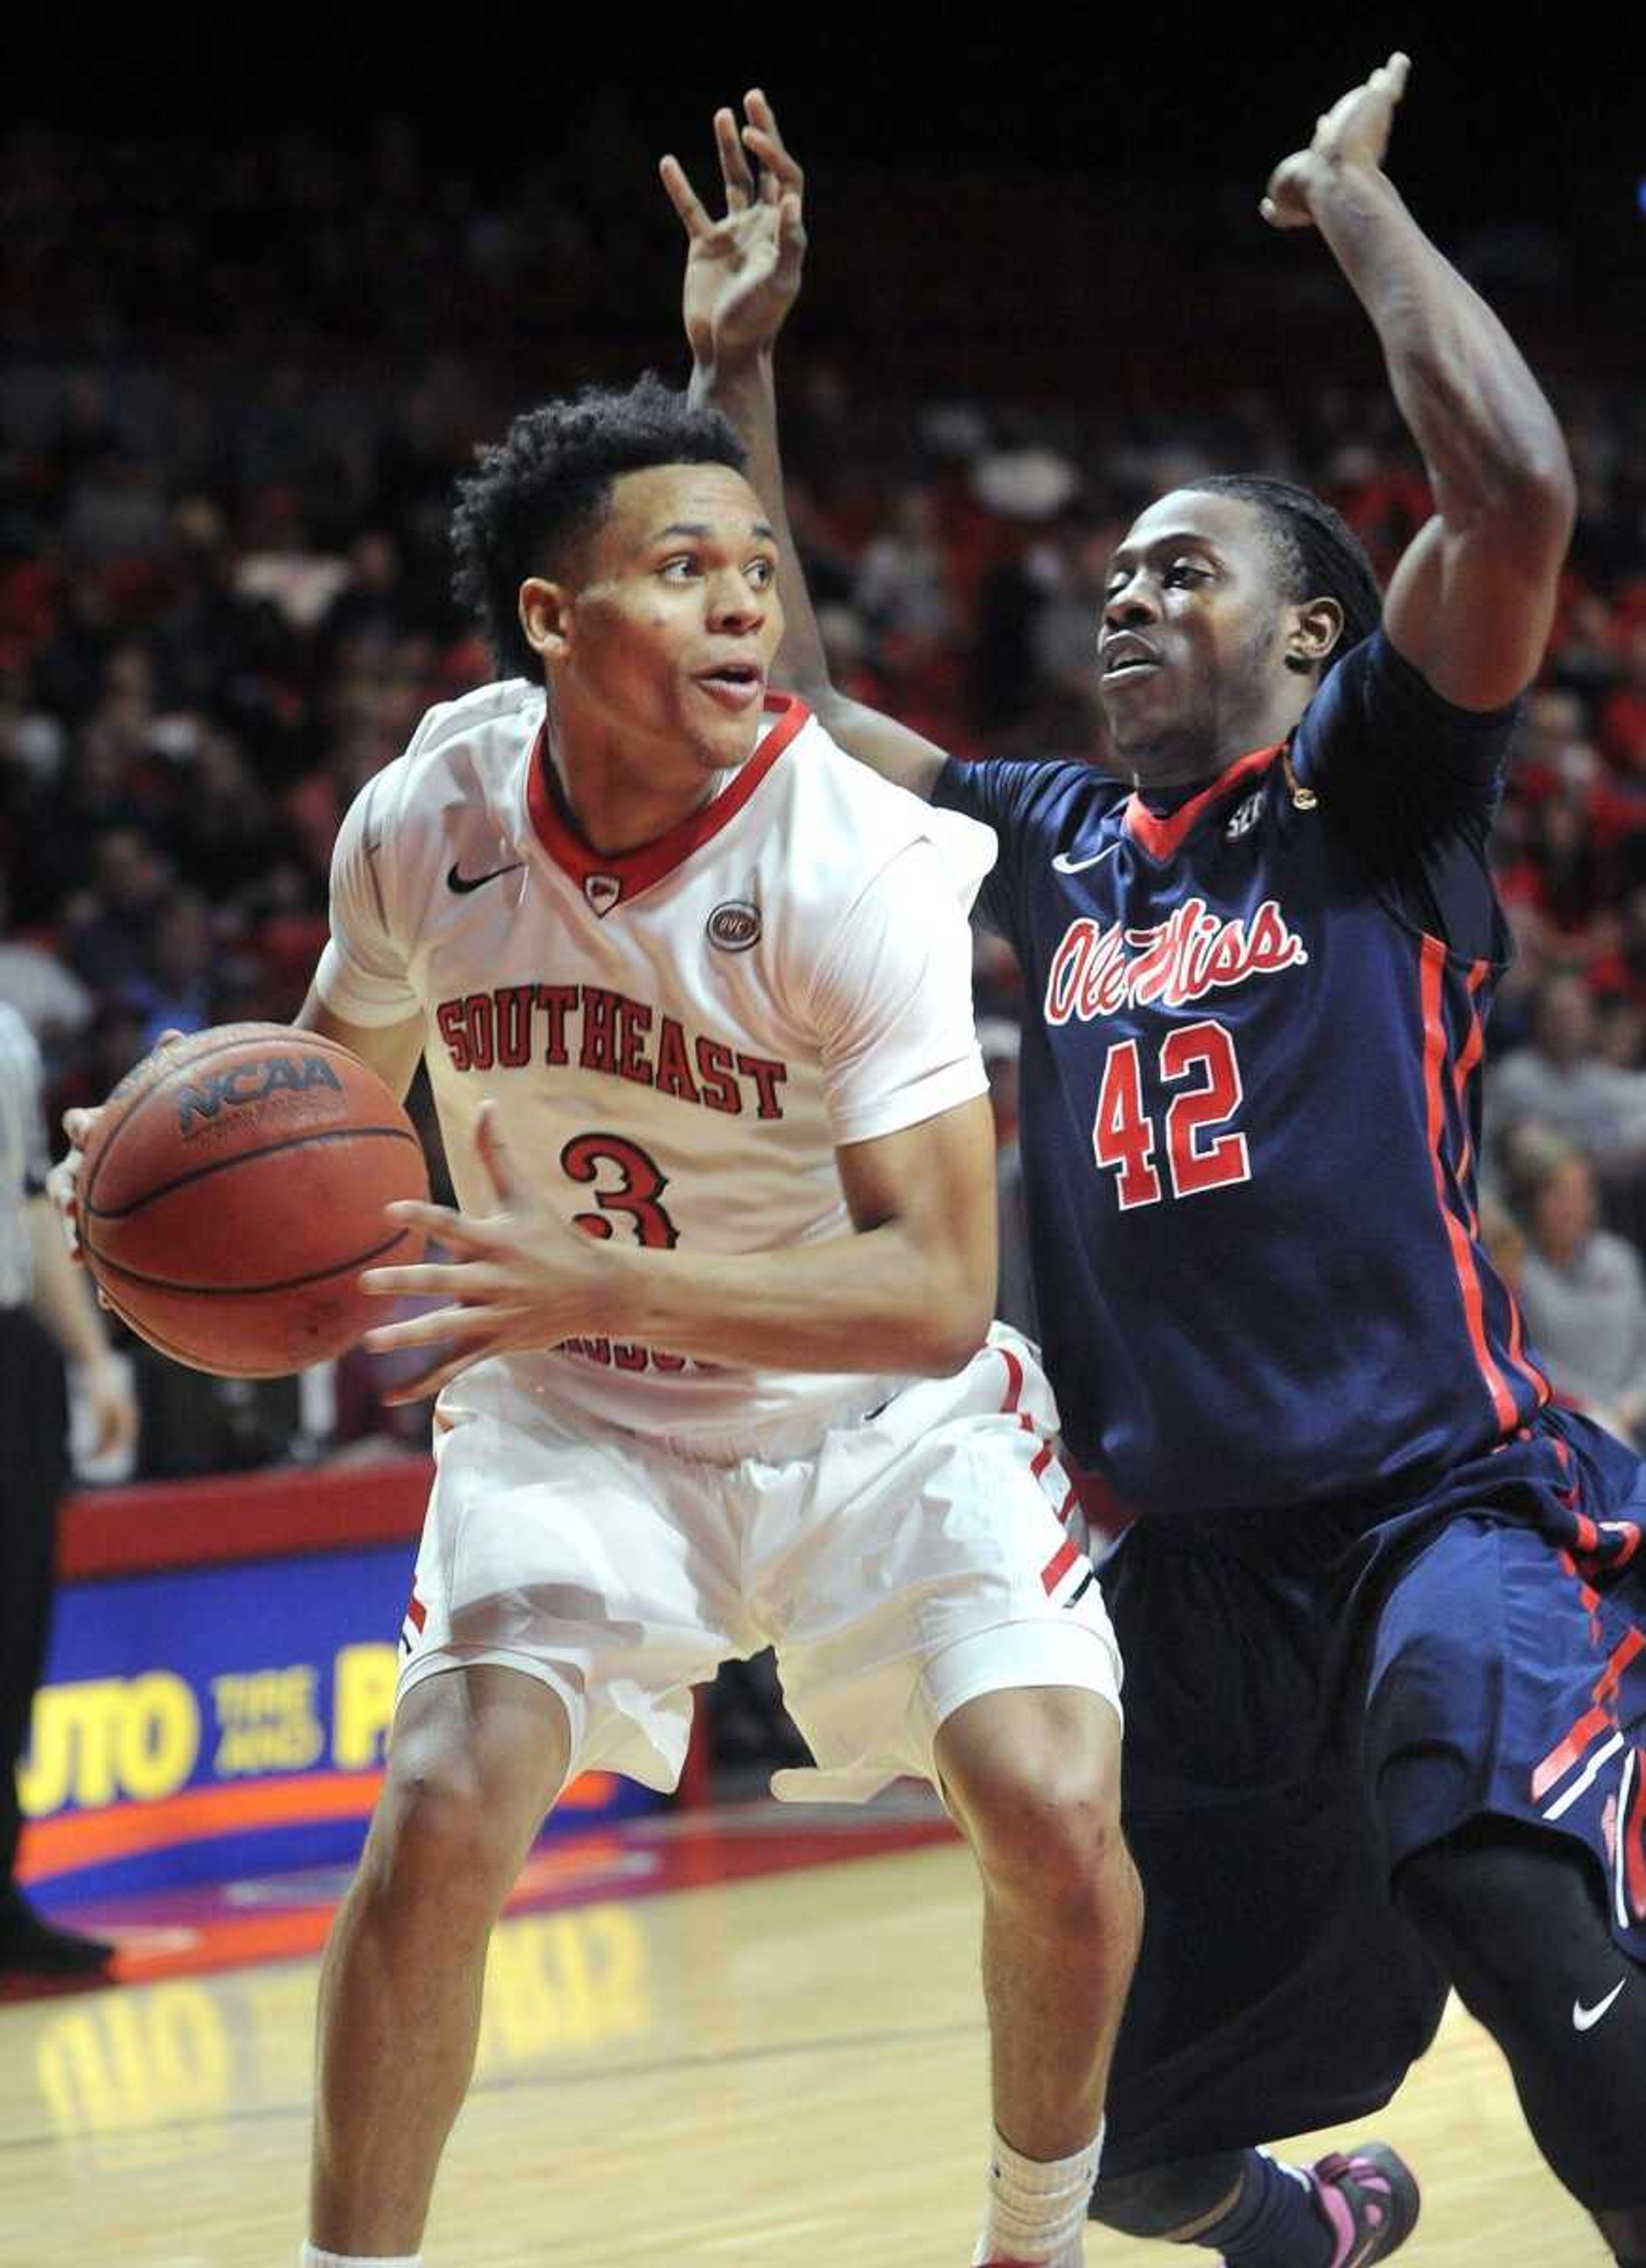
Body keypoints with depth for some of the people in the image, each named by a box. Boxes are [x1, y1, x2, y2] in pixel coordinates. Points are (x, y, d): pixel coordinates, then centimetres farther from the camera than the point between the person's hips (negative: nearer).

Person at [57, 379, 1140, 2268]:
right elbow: (342, 1070, 9)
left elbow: (937, 1296, -31)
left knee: (1053, 1810, -18)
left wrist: (603, 1284, -42)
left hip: (875, 1409, -2)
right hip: (572, 1413, 2)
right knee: (440, 1816, -19)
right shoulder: (428, 817, -14)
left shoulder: (858, 866, -26)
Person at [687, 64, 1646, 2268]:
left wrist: (1358, 199, -7)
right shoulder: (1062, 844, 16)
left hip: (1445, 1508, -6)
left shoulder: (1374, 786, 0)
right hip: (1194, 1564, 7)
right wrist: (740, 372, 18)